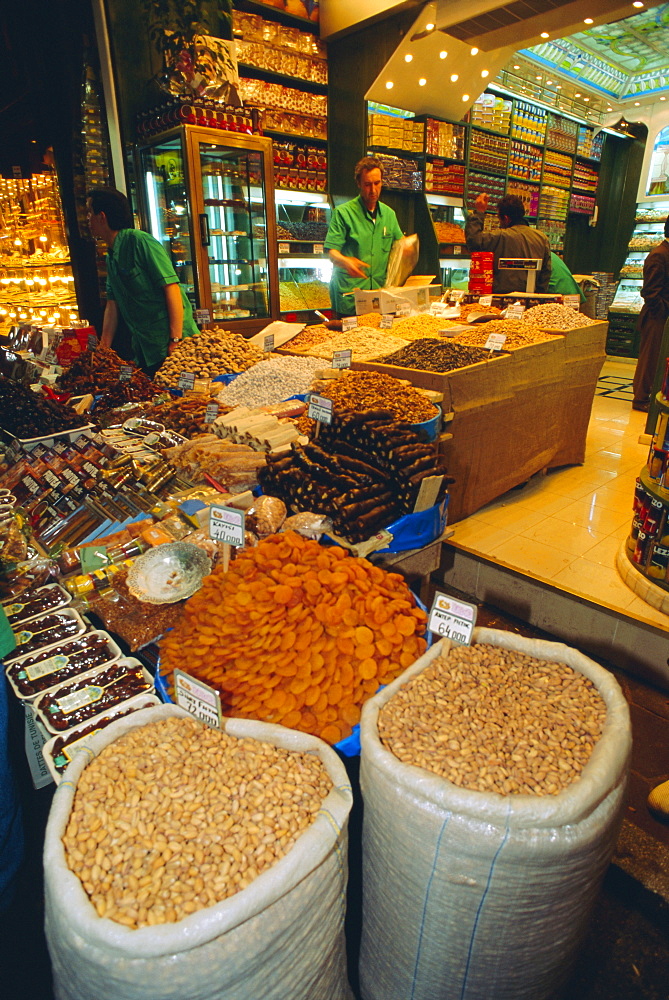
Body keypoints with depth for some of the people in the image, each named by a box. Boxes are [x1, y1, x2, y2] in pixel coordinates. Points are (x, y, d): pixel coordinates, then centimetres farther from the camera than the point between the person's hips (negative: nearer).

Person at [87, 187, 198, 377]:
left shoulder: (140, 241, -9)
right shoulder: (111, 257, 17)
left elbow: (172, 288, -16)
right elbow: (112, 305, 18)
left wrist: (176, 342, -22)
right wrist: (102, 350, 12)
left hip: (169, 347, -8)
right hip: (144, 351, 8)